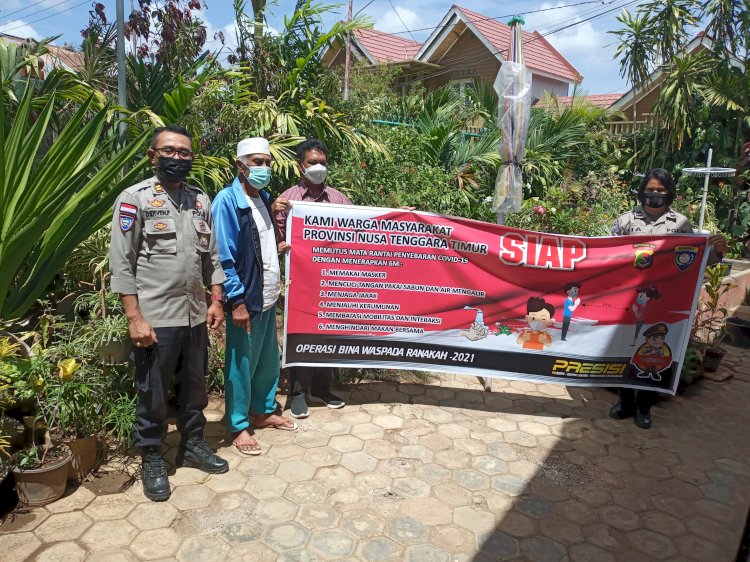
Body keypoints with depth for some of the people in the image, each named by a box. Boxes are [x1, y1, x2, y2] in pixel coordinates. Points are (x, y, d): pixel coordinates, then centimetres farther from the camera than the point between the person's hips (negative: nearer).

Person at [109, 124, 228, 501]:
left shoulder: (201, 200, 10)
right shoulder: (134, 199, -5)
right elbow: (121, 263, -9)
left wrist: (216, 301, 8)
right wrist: (135, 318, -13)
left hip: (195, 315, 5)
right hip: (154, 318, -5)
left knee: (194, 386, 16)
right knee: (153, 393, 8)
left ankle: (193, 444, 35)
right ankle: (151, 460, 27)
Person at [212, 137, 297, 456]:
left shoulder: (263, 198, 11)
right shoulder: (227, 201, -13)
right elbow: (224, 257, -17)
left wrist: (278, 248, 7)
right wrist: (237, 301, -19)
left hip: (269, 297, 8)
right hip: (246, 299, -8)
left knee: (269, 360, 18)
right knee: (241, 365, 5)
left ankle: (263, 412, 35)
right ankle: (239, 426, 21)